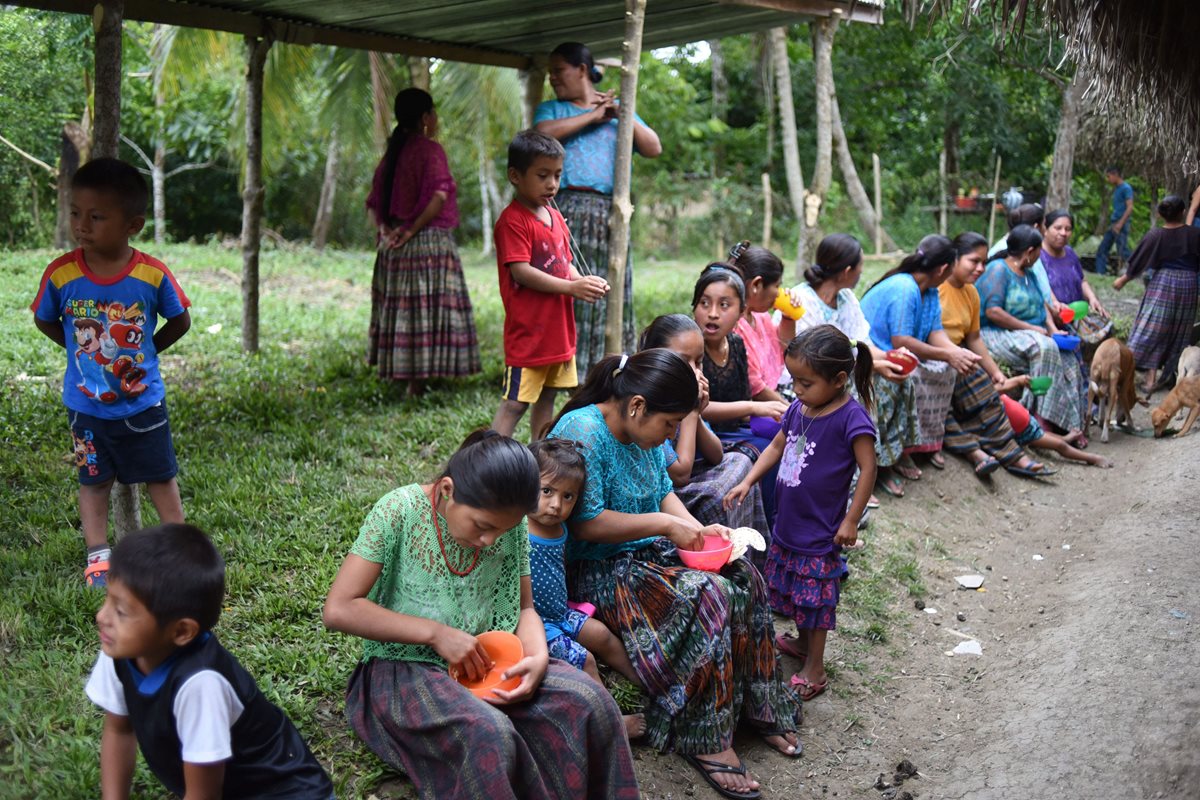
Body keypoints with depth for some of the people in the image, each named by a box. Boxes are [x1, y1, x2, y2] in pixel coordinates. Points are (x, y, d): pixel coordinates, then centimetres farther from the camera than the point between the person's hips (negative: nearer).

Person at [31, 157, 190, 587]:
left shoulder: (153, 274, -18)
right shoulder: (60, 273, -15)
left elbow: (180, 320, -1)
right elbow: (44, 320, 3)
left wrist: (145, 351, -2)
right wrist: (83, 351, 0)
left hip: (143, 401, -1)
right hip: (85, 404, 1)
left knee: (160, 477, 14)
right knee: (93, 480, 15)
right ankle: (97, 555, 27)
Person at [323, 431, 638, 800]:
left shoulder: (510, 524, -1)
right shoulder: (400, 511, -15)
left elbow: (524, 608, 8)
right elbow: (338, 609, -18)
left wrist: (538, 656, -15)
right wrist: (437, 633, -21)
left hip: (488, 666, 5)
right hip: (405, 671, -5)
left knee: (590, 702, -19)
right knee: (489, 736, -35)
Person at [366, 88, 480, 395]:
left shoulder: (392, 153, 13)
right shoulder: (430, 150, -8)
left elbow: (374, 202, 14)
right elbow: (437, 196, -22)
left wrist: (386, 230, 3)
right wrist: (411, 230, -16)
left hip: (394, 248, 7)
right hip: (429, 243, -7)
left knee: (401, 310, 13)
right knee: (427, 310, -4)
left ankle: (400, 376, 19)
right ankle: (417, 386, -4)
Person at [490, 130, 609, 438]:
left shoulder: (555, 217, 13)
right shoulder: (512, 220, -13)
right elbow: (521, 272, -21)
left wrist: (585, 283, -4)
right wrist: (571, 287, -24)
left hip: (559, 330, 9)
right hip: (527, 332, -8)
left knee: (547, 397, 17)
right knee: (514, 403, -8)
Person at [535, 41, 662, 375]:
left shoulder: (619, 111, 20)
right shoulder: (551, 108, 16)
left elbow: (654, 148, 9)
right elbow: (544, 132, -8)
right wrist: (593, 115, -3)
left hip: (611, 214, 3)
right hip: (568, 209, -2)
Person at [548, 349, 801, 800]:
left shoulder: (643, 431, 5)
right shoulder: (583, 433, -23)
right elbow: (585, 524, -26)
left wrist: (697, 528, -2)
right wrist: (665, 524, -21)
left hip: (649, 553, 9)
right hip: (598, 571, -9)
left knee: (743, 576, -6)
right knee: (705, 597, -26)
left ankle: (755, 705, 6)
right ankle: (705, 740, -15)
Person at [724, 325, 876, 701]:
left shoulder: (851, 418, -20)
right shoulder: (798, 409, 1)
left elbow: (868, 468, -17)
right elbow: (776, 447, 15)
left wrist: (851, 520, -16)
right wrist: (747, 482, 6)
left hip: (821, 532, -7)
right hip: (788, 523, 7)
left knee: (816, 598, 4)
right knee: (791, 588, 21)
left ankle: (814, 670, 17)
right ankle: (803, 644, 42)